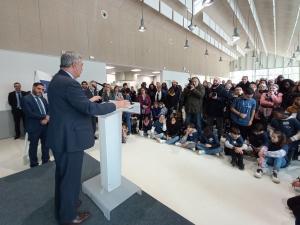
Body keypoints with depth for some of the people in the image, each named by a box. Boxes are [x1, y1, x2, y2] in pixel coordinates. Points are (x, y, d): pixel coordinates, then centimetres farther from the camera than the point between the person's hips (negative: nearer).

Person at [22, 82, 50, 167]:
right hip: (34, 127, -5)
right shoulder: (26, 99, -7)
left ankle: (46, 162, 31)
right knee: (33, 146, 10)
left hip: (45, 126, 6)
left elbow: (49, 110, 7)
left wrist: (46, 118, -11)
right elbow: (29, 113, -18)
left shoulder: (43, 99, 13)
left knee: (46, 145, 15)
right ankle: (34, 165, 26)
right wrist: (44, 116, -16)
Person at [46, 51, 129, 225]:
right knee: (71, 177, 8)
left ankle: (62, 205, 48)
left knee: (62, 174, 25)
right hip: (70, 138, -10)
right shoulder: (69, 83, -23)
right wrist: (116, 104, -20)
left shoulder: (57, 80, 9)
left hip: (60, 136, 11)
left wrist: (88, 100, 19)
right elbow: (90, 109, -29)